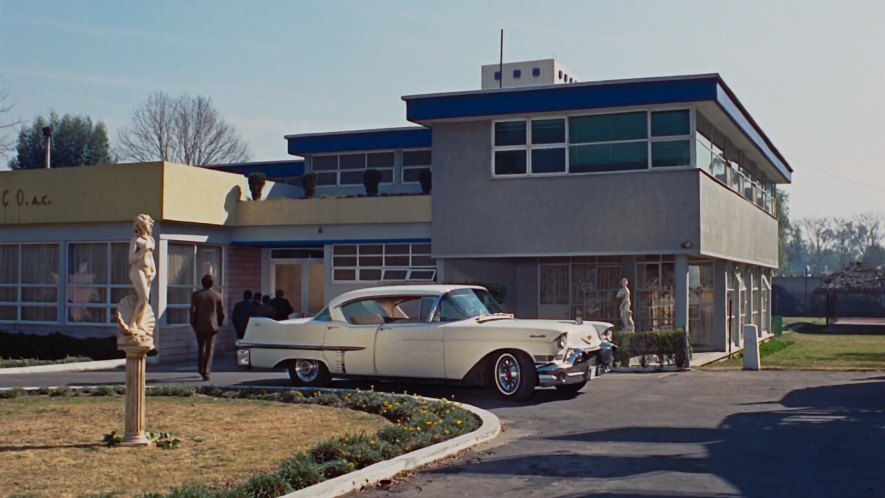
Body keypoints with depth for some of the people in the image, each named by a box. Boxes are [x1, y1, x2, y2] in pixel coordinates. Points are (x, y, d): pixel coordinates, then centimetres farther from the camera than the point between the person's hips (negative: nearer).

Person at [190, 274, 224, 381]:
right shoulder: (217, 296, -1)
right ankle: (206, 372, -5)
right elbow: (221, 312, 3)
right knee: (209, 349, 1)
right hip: (212, 326, -1)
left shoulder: (196, 295, -3)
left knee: (201, 348, 17)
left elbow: (193, 311, -6)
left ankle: (201, 369, 22)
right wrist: (219, 324, 16)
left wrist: (193, 324, 4)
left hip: (200, 326, 1)